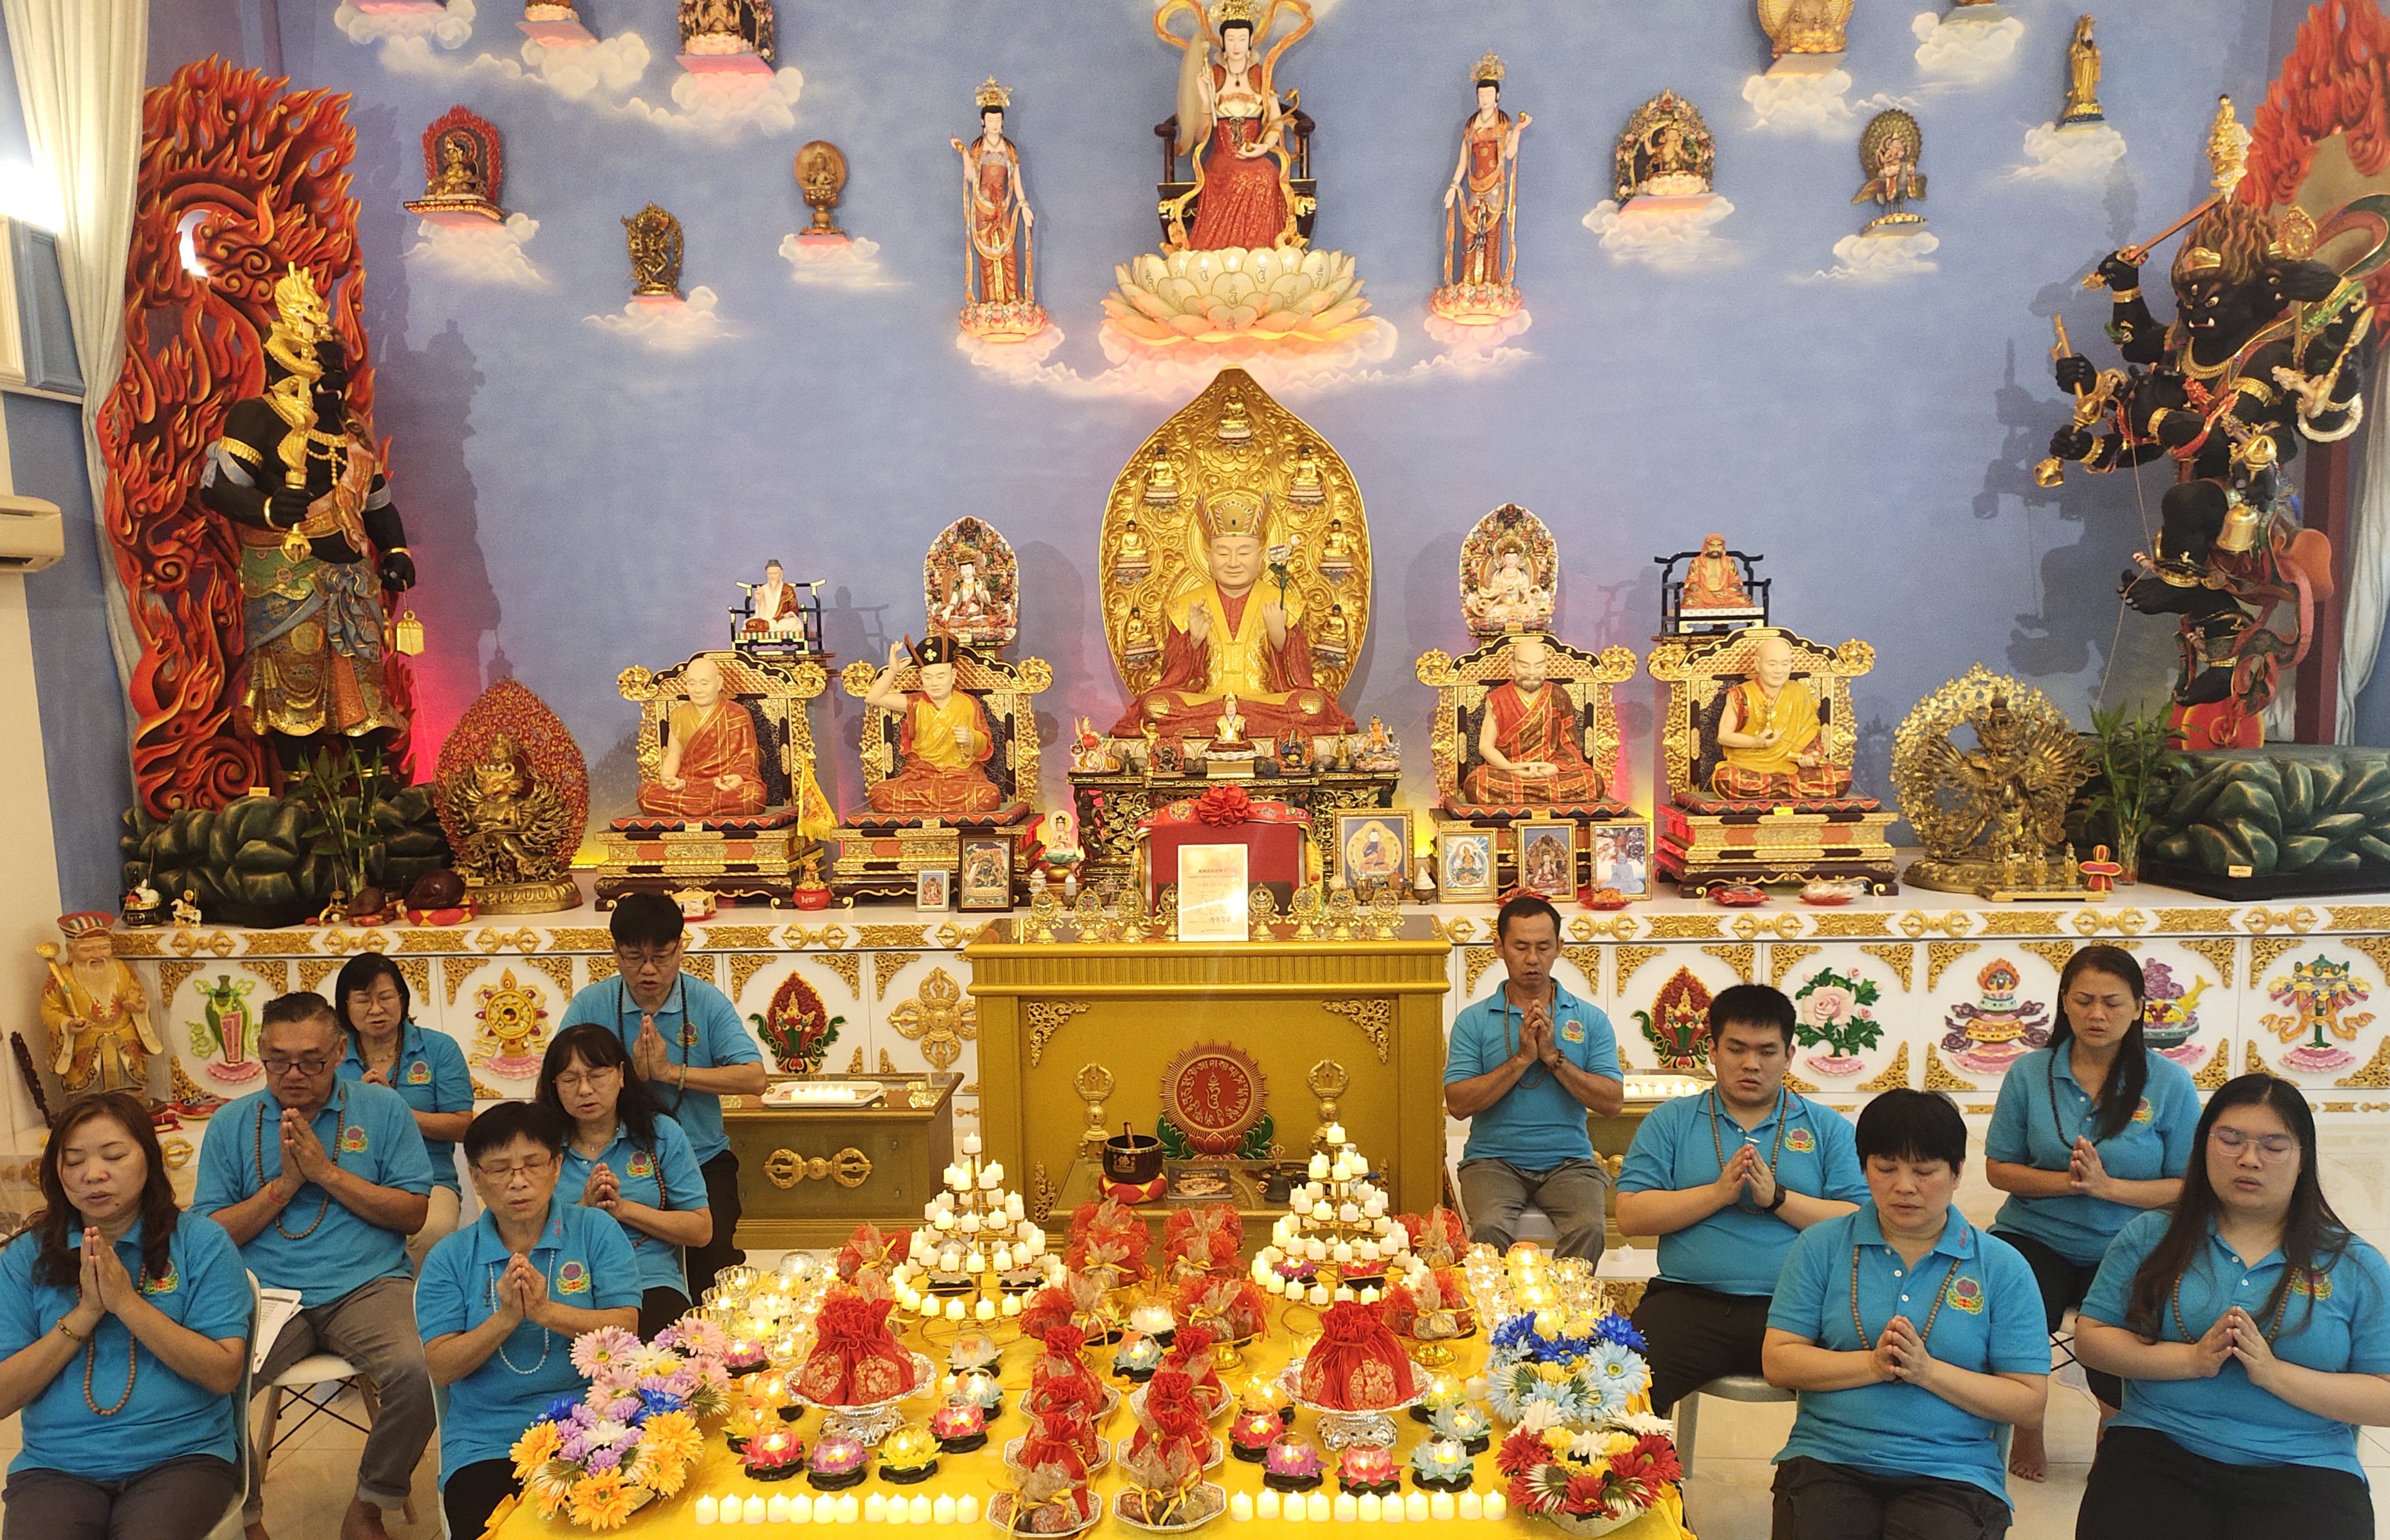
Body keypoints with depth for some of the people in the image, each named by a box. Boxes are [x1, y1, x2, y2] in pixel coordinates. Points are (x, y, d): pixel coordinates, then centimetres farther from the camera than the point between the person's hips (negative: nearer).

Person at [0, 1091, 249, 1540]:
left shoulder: (201, 1243, -1)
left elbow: (224, 1374, -8)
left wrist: (126, 1302, -13)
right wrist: (86, 1311, -11)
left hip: (183, 1456, -2)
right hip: (55, 1466, 2)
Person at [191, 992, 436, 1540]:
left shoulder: (383, 1108, 5)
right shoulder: (230, 1123, 9)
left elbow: (413, 1213, 0)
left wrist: (326, 1172, -8)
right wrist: (285, 1183, -7)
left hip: (367, 1285, -1)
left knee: (419, 1371, -29)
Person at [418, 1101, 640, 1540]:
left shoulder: (595, 1232, 4)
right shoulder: (449, 1258, 7)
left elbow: (625, 1328, -6)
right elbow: (440, 1368, -1)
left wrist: (547, 1310, -19)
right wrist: (504, 1319, -17)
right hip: (485, 1443, 1)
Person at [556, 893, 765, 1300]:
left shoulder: (708, 1003, -2)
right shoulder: (590, 1005, 0)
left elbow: (754, 1079, -13)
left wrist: (672, 1072, -20)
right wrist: (631, 1073, -19)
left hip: (701, 1159, -1)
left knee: (714, 1248, -23)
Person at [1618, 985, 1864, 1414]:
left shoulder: (1828, 1128, 15)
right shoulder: (1670, 1121, 13)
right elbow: (1630, 1215, 2)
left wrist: (1778, 1198, -8)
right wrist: (1719, 1192, -7)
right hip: (1690, 1301, 0)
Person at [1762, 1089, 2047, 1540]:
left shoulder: (2002, 1267, 5)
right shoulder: (1822, 1246, 6)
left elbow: (2029, 1402, 1)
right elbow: (1778, 1361, 1)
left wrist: (1928, 1370, -12)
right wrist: (1874, 1365, -13)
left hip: (1951, 1473, 0)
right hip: (1827, 1461, 0)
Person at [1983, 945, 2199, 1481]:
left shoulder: (2169, 1083, -3)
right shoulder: (2029, 1073, -1)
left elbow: (2187, 1188, -3)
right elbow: (1998, 1169, 2)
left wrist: (2107, 1186, -19)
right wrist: (2063, 1181, -17)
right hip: (2034, 1238, 1)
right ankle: (2027, 1427, 5)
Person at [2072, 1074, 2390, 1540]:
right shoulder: (2150, 1236, 10)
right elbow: (2089, 1338, 5)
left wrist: (2274, 1374, -11)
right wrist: (2190, 1361, -10)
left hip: (2302, 1472, 1)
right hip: (2156, 1452, 0)